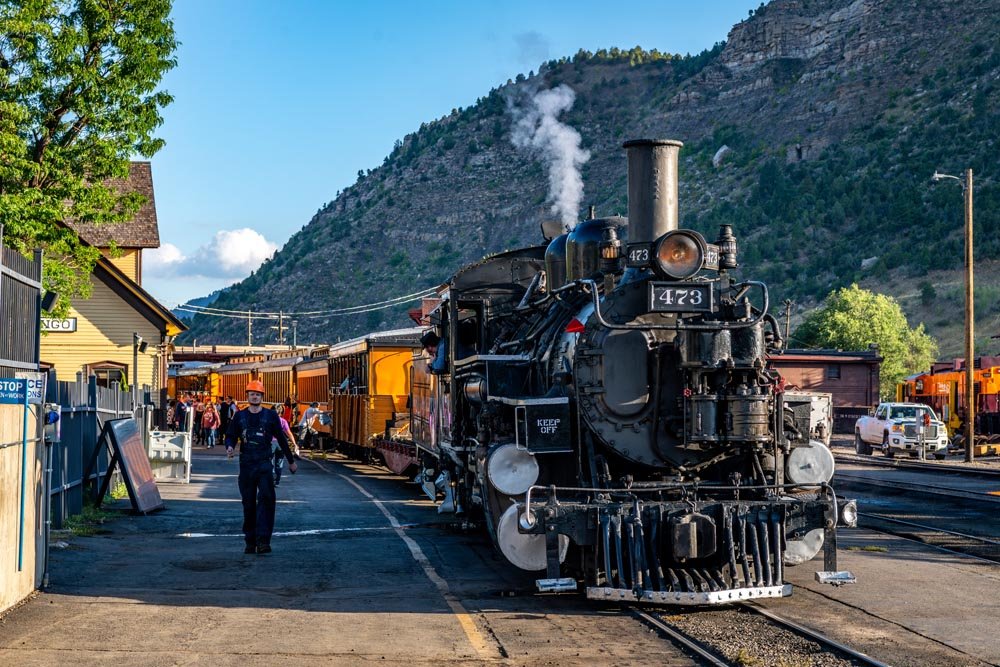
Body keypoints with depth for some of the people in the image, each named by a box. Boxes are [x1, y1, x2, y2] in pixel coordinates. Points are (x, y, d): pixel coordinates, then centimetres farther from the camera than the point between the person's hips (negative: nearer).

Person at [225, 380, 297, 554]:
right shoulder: (240, 416, 10)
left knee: (266, 499, -15)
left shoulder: (270, 415, 6)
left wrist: (291, 461, 18)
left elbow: (281, 439, 12)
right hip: (246, 464, 2)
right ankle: (250, 542, 13)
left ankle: (263, 540, -19)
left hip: (265, 463, -2)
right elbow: (231, 436, 11)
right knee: (248, 504, 6)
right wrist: (229, 447, -14)